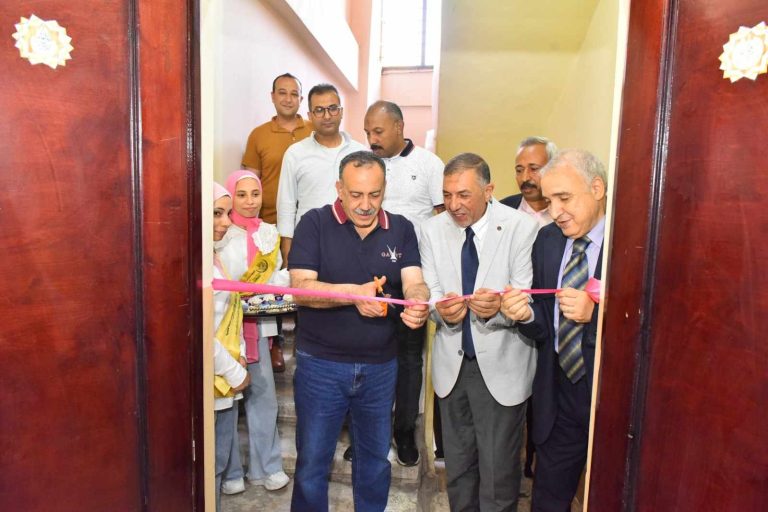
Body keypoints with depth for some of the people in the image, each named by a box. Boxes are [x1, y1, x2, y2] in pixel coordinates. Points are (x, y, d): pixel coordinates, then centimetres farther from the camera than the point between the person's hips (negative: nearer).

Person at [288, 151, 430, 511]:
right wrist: (355, 293, -30)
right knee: (311, 461, 12)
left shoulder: (401, 229, 2)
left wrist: (419, 303, -33)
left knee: (375, 458, 21)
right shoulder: (315, 223, -6)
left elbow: (414, 282, -9)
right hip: (321, 364, -2)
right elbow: (300, 287, -15)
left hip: (381, 367, 3)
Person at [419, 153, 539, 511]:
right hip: (452, 362, 4)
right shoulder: (433, 230, 0)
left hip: (501, 365, -3)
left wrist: (499, 308, -34)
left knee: (499, 468, 6)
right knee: (457, 462, 21)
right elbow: (428, 291, -1)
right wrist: (441, 308, -23)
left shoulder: (522, 228, -12)